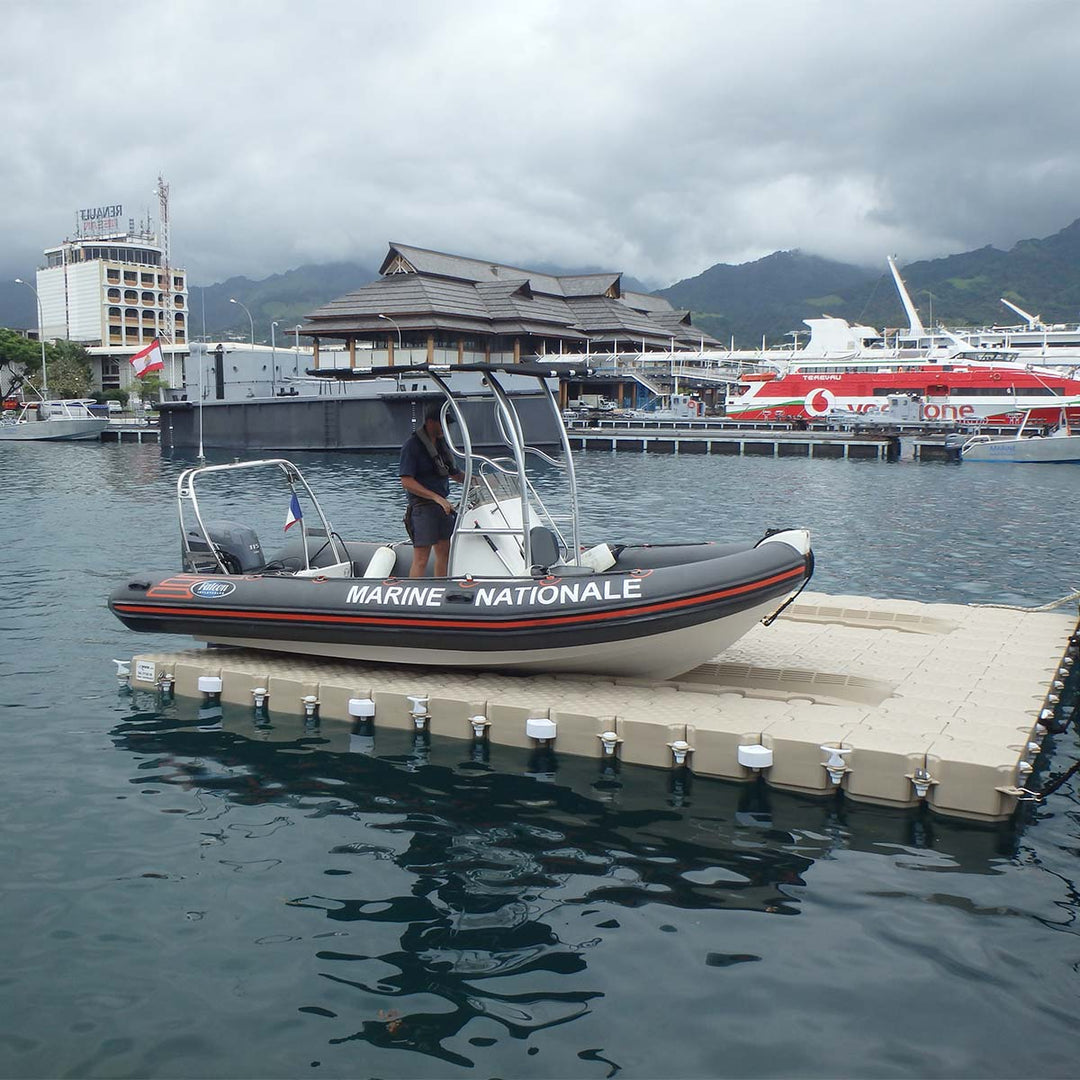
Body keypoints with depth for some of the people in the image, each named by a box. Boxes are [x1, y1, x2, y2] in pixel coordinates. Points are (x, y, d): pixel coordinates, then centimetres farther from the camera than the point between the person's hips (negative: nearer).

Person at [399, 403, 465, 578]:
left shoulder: (441, 443, 13)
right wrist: (437, 497, -24)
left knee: (444, 553, 14)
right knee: (421, 560, -10)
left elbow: (454, 473, 25)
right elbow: (406, 482, -20)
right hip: (422, 506, -8)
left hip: (442, 504, 8)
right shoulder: (413, 445, -12)